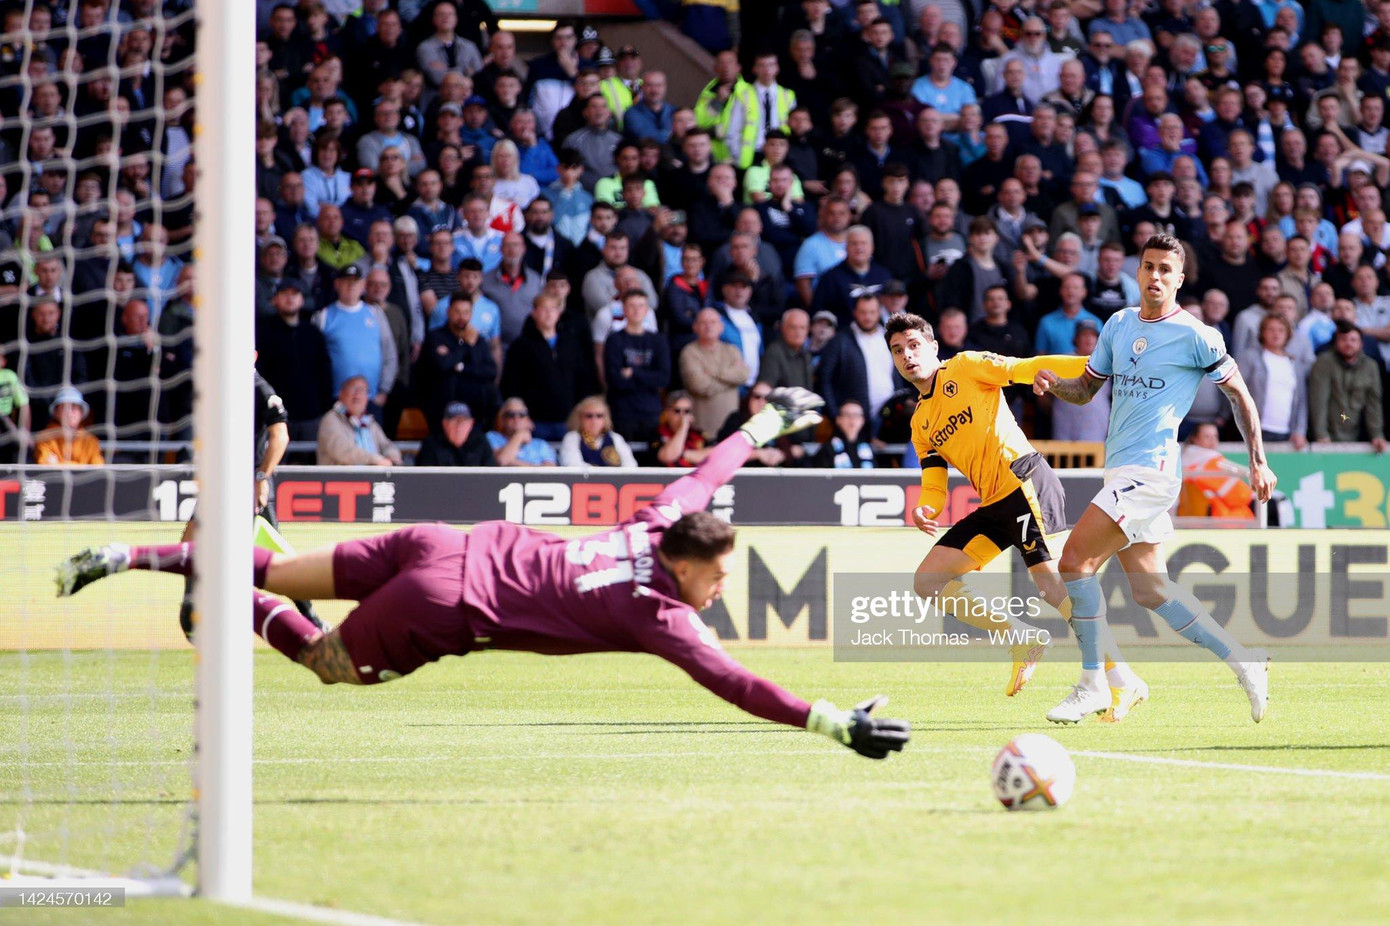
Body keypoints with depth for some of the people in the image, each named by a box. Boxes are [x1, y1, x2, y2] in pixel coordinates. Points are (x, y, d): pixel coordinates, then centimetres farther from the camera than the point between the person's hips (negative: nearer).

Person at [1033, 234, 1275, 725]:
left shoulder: (1194, 335, -6)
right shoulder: (1119, 324, 13)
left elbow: (1239, 393, 1)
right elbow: (1087, 388, 20)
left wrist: (1258, 461, -1)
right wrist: (1054, 384, -3)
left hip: (1151, 468, -8)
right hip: (1122, 469, 8)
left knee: (1075, 560, -15)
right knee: (1149, 589, 9)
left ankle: (1094, 684, -8)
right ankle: (1241, 658, 19)